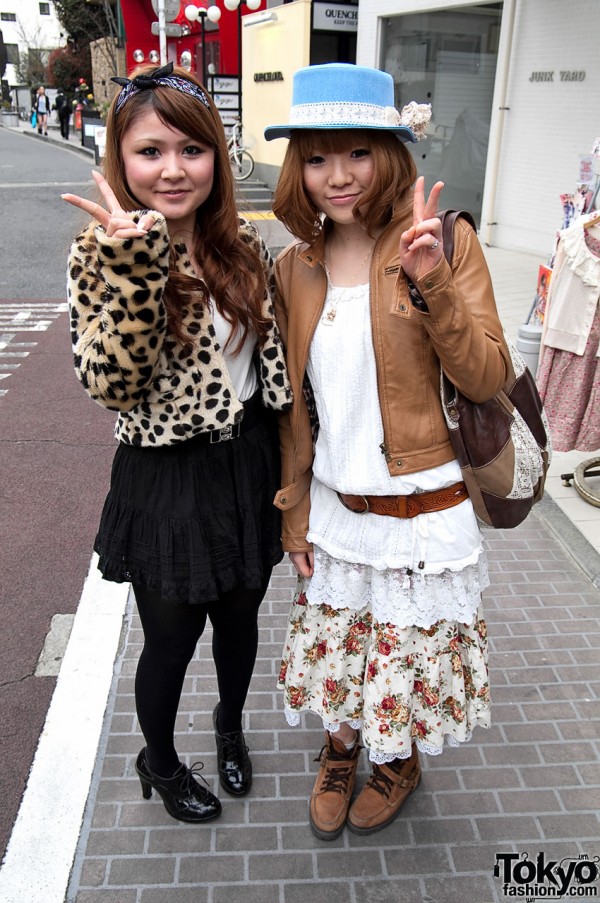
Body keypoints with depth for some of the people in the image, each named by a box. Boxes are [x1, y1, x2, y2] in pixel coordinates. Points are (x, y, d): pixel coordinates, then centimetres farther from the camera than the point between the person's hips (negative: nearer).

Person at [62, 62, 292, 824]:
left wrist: (287, 467, 5)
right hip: (167, 483, -4)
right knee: (171, 641, 16)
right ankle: (159, 762, 46)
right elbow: (111, 385, -23)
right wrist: (138, 267, -33)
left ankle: (230, 727, 54)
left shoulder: (243, 245, -1)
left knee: (239, 619, 23)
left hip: (248, 467, 4)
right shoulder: (102, 253, -13)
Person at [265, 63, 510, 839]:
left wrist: (432, 283, -25)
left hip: (422, 514, -3)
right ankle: (340, 747, 51)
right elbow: (294, 405, 6)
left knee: (410, 656, 16)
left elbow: (487, 378, -12)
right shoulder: (294, 267, 1)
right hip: (333, 511, 4)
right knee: (335, 650, 20)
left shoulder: (445, 241, -10)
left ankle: (399, 763, 47)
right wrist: (294, 512, 7)